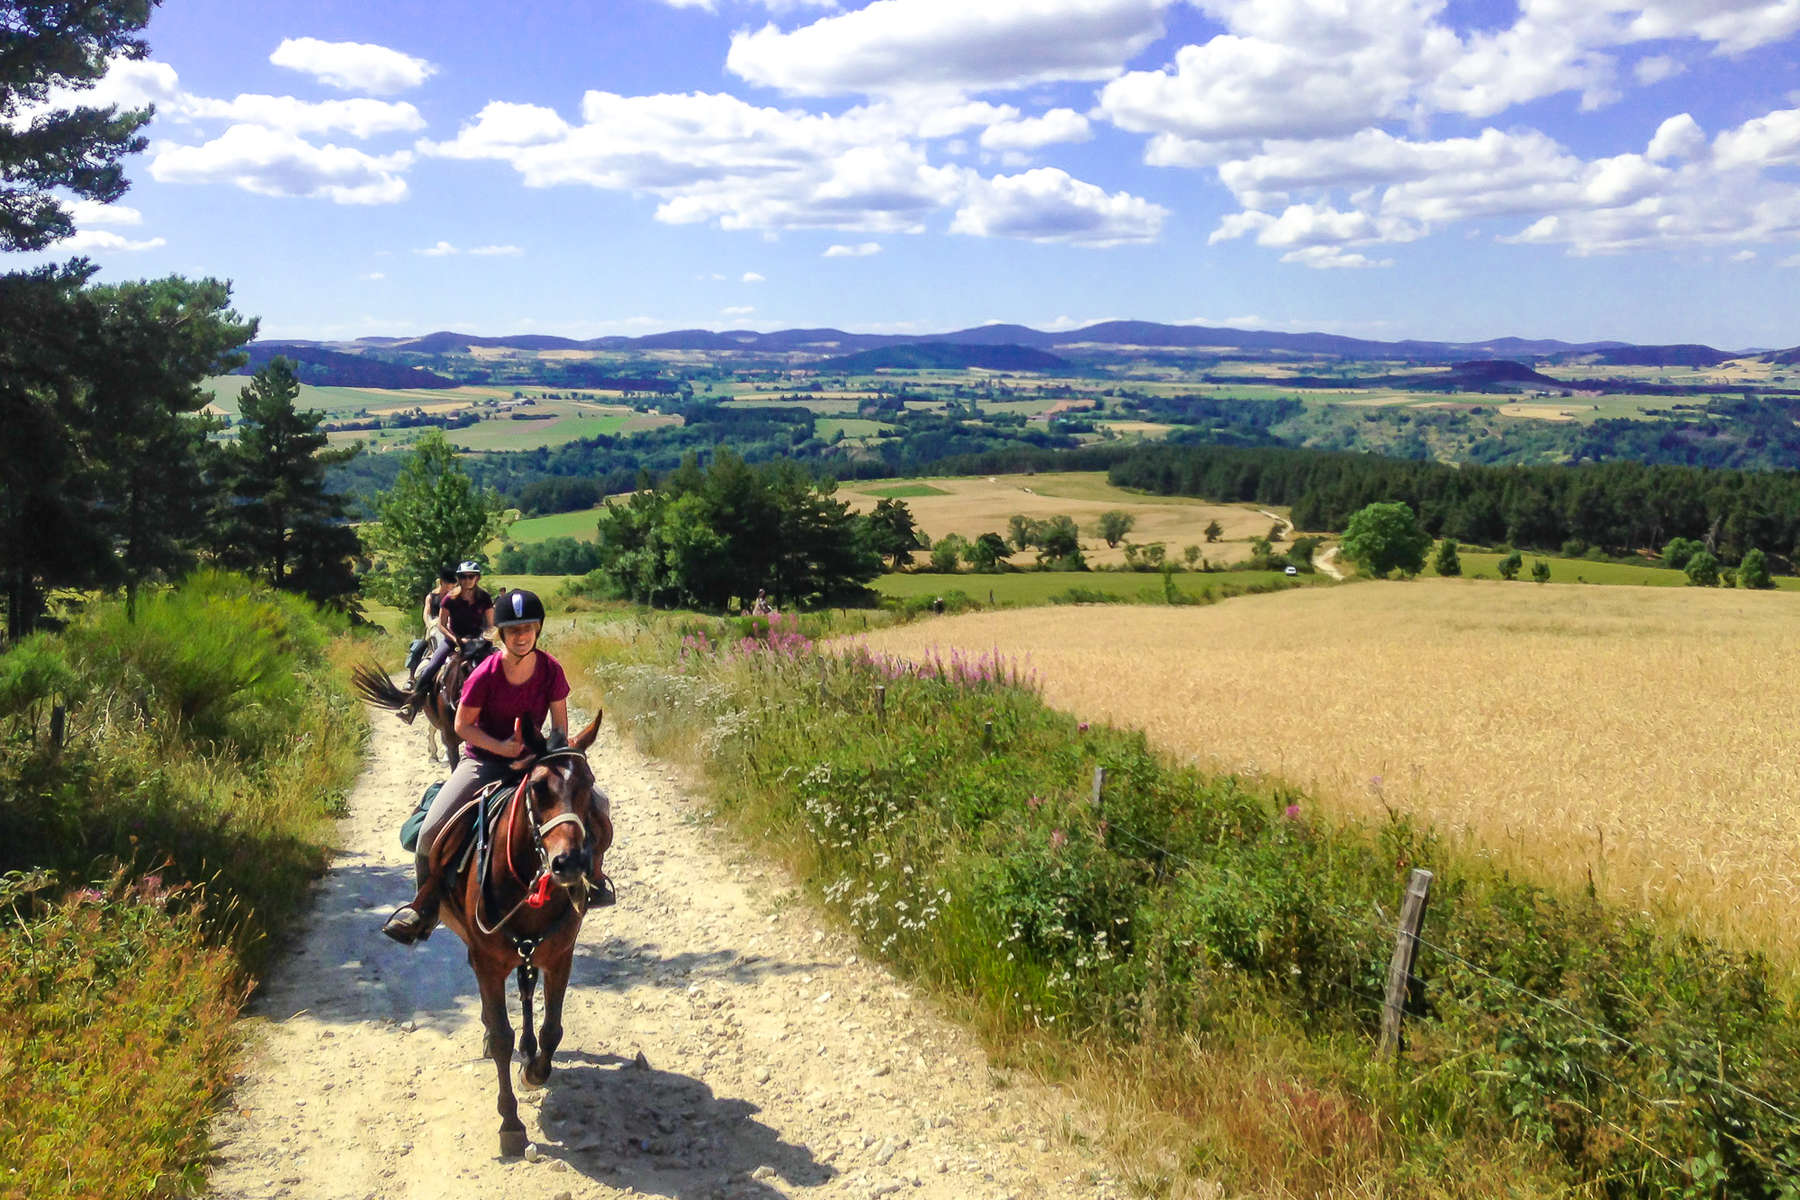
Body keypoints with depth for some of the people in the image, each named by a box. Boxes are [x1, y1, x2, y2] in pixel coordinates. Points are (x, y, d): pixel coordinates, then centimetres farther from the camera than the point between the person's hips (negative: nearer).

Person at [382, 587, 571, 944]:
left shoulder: (551, 670, -9)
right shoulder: (486, 674, -15)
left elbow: (560, 728, -1)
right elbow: (463, 724, -7)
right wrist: (500, 747, -20)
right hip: (483, 758, -2)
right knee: (431, 831, -19)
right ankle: (427, 903, 10)